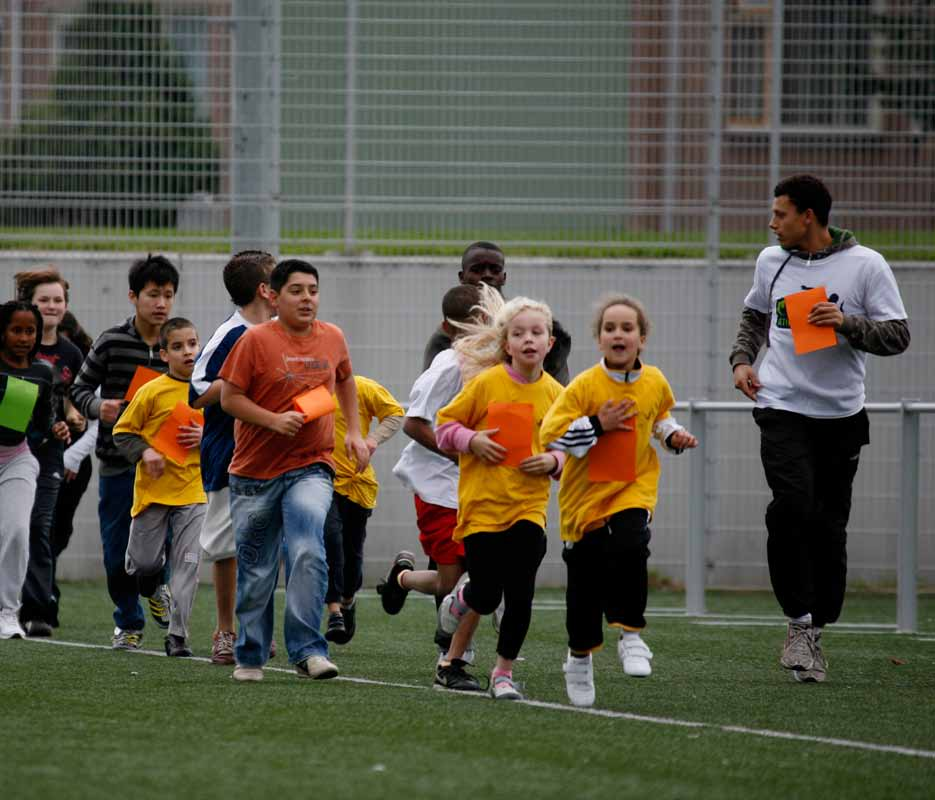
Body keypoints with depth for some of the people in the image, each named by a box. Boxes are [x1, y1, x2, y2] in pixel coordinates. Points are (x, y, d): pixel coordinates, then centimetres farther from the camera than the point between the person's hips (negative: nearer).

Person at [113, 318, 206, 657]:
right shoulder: (152, 392, -6)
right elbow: (122, 432, 0)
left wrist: (207, 436, -7)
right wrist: (145, 451, -17)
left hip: (193, 490, 1)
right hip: (154, 487, -1)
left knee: (187, 565, -6)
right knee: (143, 563, 3)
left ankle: (177, 635, 0)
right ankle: (153, 577, 41)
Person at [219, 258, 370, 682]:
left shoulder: (332, 338, 5)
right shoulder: (256, 340, -7)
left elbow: (344, 380, 25)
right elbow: (229, 397, -7)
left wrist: (354, 432, 17)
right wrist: (274, 420, -20)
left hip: (311, 467, 1)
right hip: (256, 470, -1)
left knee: (308, 554, -21)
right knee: (256, 570, 8)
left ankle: (308, 651, -20)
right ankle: (249, 657, 23)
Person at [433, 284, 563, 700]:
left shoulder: (555, 394, 2)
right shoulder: (486, 383, -5)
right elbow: (445, 424, 2)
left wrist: (553, 461, -8)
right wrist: (472, 440, -15)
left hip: (529, 505, 2)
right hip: (483, 502, -2)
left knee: (520, 594, -9)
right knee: (487, 595, -3)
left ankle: (504, 672, 7)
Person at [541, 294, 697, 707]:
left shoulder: (654, 382, 0)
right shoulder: (585, 386, -13)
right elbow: (550, 433, -18)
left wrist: (673, 435, 6)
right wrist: (598, 425, -24)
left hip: (633, 488, 1)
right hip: (585, 494, -1)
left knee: (629, 550, -28)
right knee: (585, 583, 5)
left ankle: (631, 634, -10)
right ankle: (580, 657, 29)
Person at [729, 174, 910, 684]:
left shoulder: (865, 265, -4)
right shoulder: (771, 260, 8)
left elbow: (898, 335, -5)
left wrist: (847, 323, -20)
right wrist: (743, 358, 9)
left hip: (841, 413, -1)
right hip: (782, 407, 1)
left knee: (828, 524, 2)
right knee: (792, 505, -21)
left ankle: (815, 629, 15)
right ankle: (799, 621, -11)